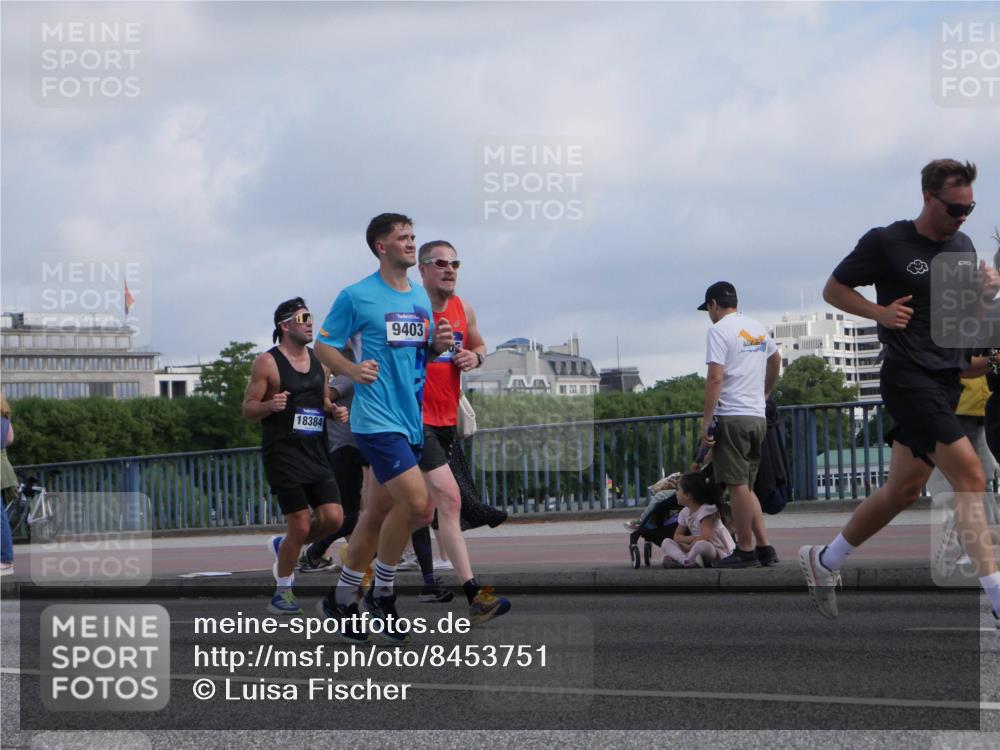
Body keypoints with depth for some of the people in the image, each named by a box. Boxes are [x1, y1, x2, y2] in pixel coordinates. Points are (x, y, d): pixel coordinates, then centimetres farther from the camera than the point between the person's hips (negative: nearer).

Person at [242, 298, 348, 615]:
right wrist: (270, 406, -25)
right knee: (300, 526, -9)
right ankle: (282, 592, 9)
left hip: (315, 452, 6)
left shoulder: (319, 362, 12)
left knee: (333, 518, -6)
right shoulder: (267, 362, -6)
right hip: (282, 452, -6)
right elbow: (248, 408, -4)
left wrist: (335, 411, 2)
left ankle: (283, 546, 22)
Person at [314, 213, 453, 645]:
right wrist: (352, 369, -20)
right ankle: (382, 594, -2)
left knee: (377, 514, 11)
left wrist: (437, 345, 1)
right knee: (415, 500, -19)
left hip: (411, 418, 7)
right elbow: (323, 344, -2)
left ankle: (341, 601, 23)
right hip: (377, 418, -7)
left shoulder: (420, 297, 15)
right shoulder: (357, 297, -6)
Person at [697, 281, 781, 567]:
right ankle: (764, 549, 8)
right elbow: (775, 359, 34)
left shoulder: (720, 329, -8)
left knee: (737, 486, -4)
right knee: (746, 487, 13)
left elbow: (715, 377, -16)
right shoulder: (758, 328, 15)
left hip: (731, 417, -7)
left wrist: (706, 420, -15)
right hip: (758, 416, 7)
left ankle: (745, 551, -4)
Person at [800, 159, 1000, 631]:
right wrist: (881, 312, -14)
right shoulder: (885, 243, -8)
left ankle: (824, 561, 32)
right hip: (909, 376, -8)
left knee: (904, 489, 13)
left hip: (948, 379, 8)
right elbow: (833, 289, 2)